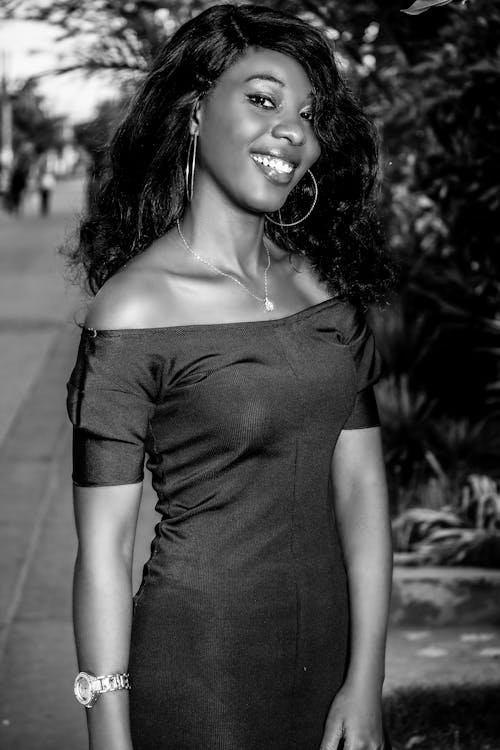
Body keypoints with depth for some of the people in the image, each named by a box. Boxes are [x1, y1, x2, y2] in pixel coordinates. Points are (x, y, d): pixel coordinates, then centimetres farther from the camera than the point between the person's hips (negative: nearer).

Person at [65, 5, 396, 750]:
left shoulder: (328, 283, 1)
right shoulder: (136, 309, -14)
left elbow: (361, 480, -1)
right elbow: (103, 545, -13)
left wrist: (365, 681, -5)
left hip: (329, 646, 5)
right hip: (199, 662, -5)